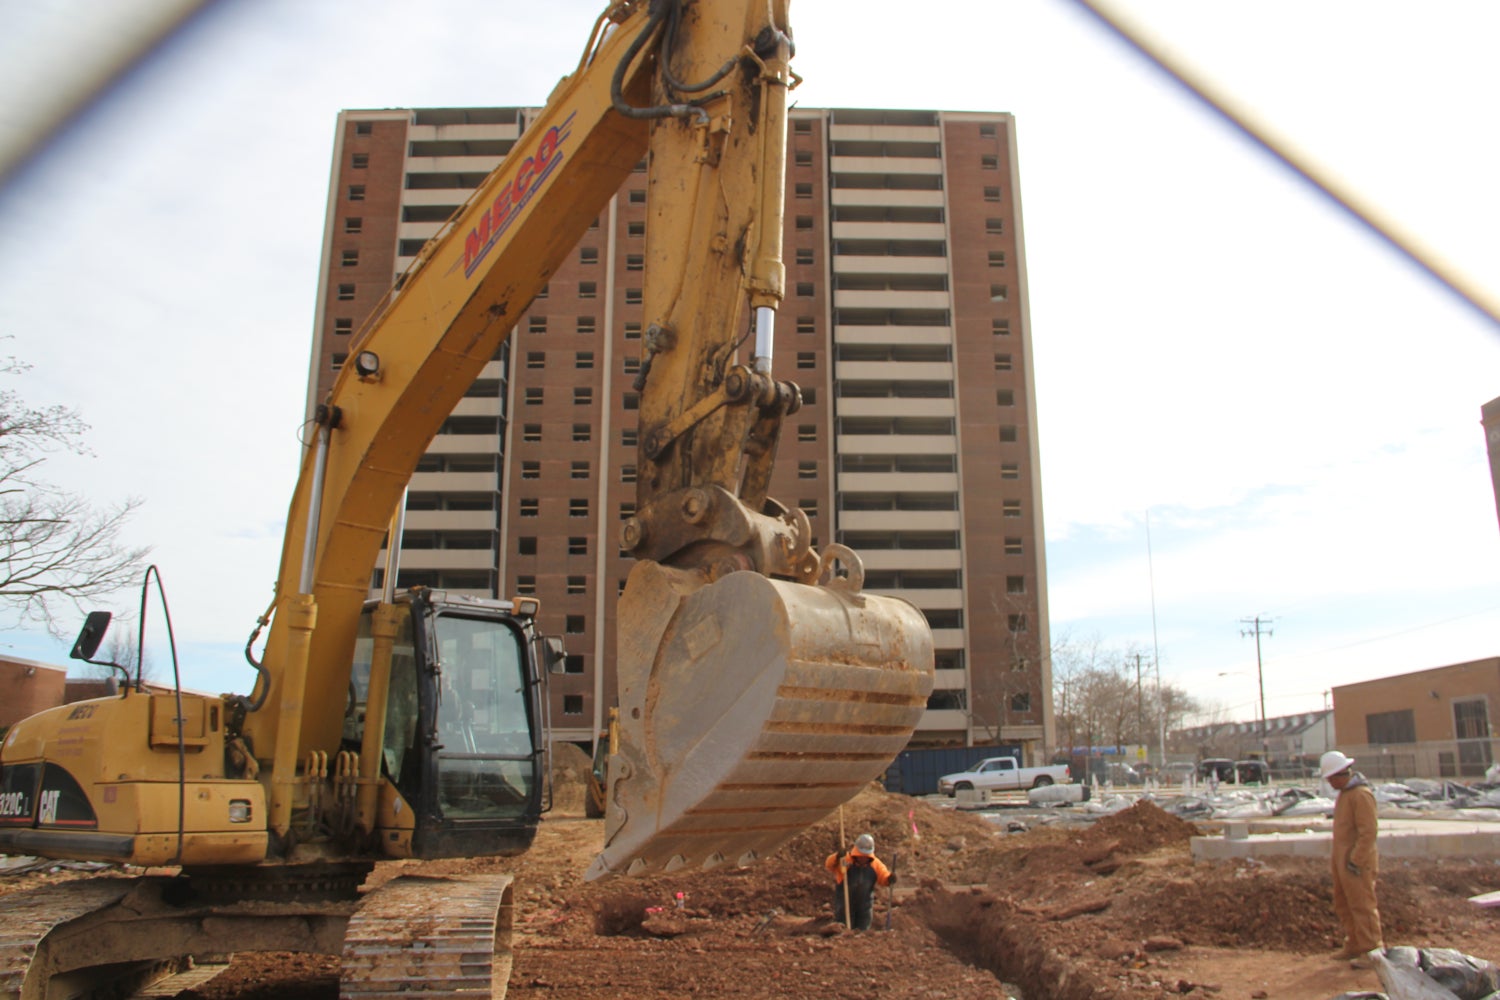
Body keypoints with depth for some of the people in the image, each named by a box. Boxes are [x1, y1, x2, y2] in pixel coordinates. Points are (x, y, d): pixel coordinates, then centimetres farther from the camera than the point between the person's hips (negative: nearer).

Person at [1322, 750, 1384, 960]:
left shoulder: (1361, 794, -18)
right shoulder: (1344, 792, 13)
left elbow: (1368, 832, -22)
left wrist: (1356, 860, -22)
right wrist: (1341, 858, 17)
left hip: (1356, 862, -10)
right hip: (1342, 859, 10)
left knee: (1362, 906, -2)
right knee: (1343, 905, 16)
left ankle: (1372, 951, 6)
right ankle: (1354, 946, 26)